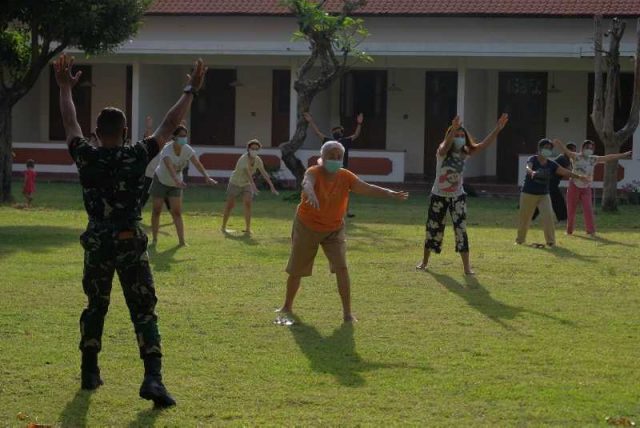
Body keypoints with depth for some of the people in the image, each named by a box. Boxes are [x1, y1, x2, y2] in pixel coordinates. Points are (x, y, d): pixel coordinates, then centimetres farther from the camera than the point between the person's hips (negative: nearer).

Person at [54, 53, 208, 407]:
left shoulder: (85, 156, -3)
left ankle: (89, 372, 24)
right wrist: (191, 91, 7)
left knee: (95, 306, 21)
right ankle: (152, 377, -16)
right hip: (130, 243, -2)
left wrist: (65, 88, 26)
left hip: (96, 243, 2)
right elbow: (169, 125, -2)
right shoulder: (136, 156, -8)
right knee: (143, 311, -2)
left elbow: (70, 123, 13)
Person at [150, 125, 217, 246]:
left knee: (177, 213, -5)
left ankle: (181, 241, -7)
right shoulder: (167, 149, -29)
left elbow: (197, 164, -27)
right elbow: (169, 166, -47)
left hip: (175, 184, 3)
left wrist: (206, 177, -45)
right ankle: (154, 239, 13)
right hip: (161, 181, -3)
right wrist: (176, 180, -65)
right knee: (156, 211, 1)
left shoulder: (187, 150, -15)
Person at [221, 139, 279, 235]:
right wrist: (253, 185, -55)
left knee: (248, 204, -14)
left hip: (246, 184, 4)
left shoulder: (258, 160, -9)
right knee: (230, 205, 3)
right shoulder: (244, 158, -29)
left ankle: (248, 229, -12)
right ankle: (223, 226, 22)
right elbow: (248, 173, -43)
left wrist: (272, 186, -15)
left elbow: (264, 173, -8)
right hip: (235, 183, -4)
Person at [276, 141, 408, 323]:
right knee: (296, 271, 11)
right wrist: (310, 194, -70)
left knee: (341, 267, -16)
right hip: (307, 227, -2)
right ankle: (287, 306, 33)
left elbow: (367, 188, -22)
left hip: (334, 230, 2)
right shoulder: (314, 172, -22)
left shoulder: (345, 177, -12)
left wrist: (391, 194, -38)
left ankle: (347, 312, -9)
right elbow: (307, 183, -46)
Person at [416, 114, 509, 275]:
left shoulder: (465, 153, -5)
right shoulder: (442, 152, -15)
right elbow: (445, 146, -39)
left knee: (461, 229, -9)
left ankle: (467, 266, -6)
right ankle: (425, 261, 29)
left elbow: (484, 145, -15)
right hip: (438, 196, -1)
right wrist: (453, 130, -59)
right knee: (433, 229, 10)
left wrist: (497, 129, -28)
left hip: (458, 196, 1)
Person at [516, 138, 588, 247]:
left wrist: (577, 176, -18)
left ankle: (550, 241, -9)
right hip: (528, 194, -3)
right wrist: (532, 172, -56)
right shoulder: (533, 159, -10)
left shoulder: (551, 164, 3)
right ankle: (520, 239, 27)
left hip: (544, 195, 3)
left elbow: (564, 171, -4)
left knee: (548, 216, -14)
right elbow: (528, 168, -32)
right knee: (524, 218, 7)